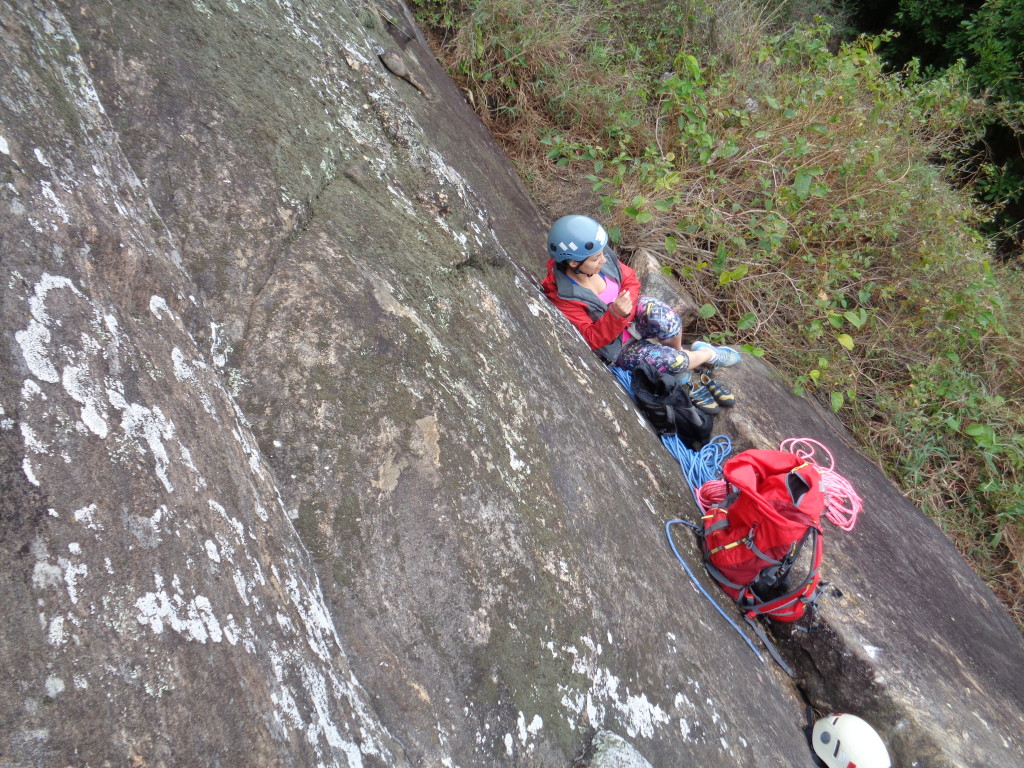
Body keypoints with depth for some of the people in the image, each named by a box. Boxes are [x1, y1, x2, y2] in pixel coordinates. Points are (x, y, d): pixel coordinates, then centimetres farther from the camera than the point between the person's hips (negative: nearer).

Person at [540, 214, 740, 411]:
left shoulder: (603, 258, -13)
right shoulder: (562, 298, -28)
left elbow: (630, 280, 2)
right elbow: (592, 339, -24)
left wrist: (627, 309, -18)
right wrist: (615, 315, -41)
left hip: (633, 316, 5)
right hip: (614, 346, -4)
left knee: (662, 315, -31)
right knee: (671, 360, -23)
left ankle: (684, 378, -6)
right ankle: (707, 354, 13)